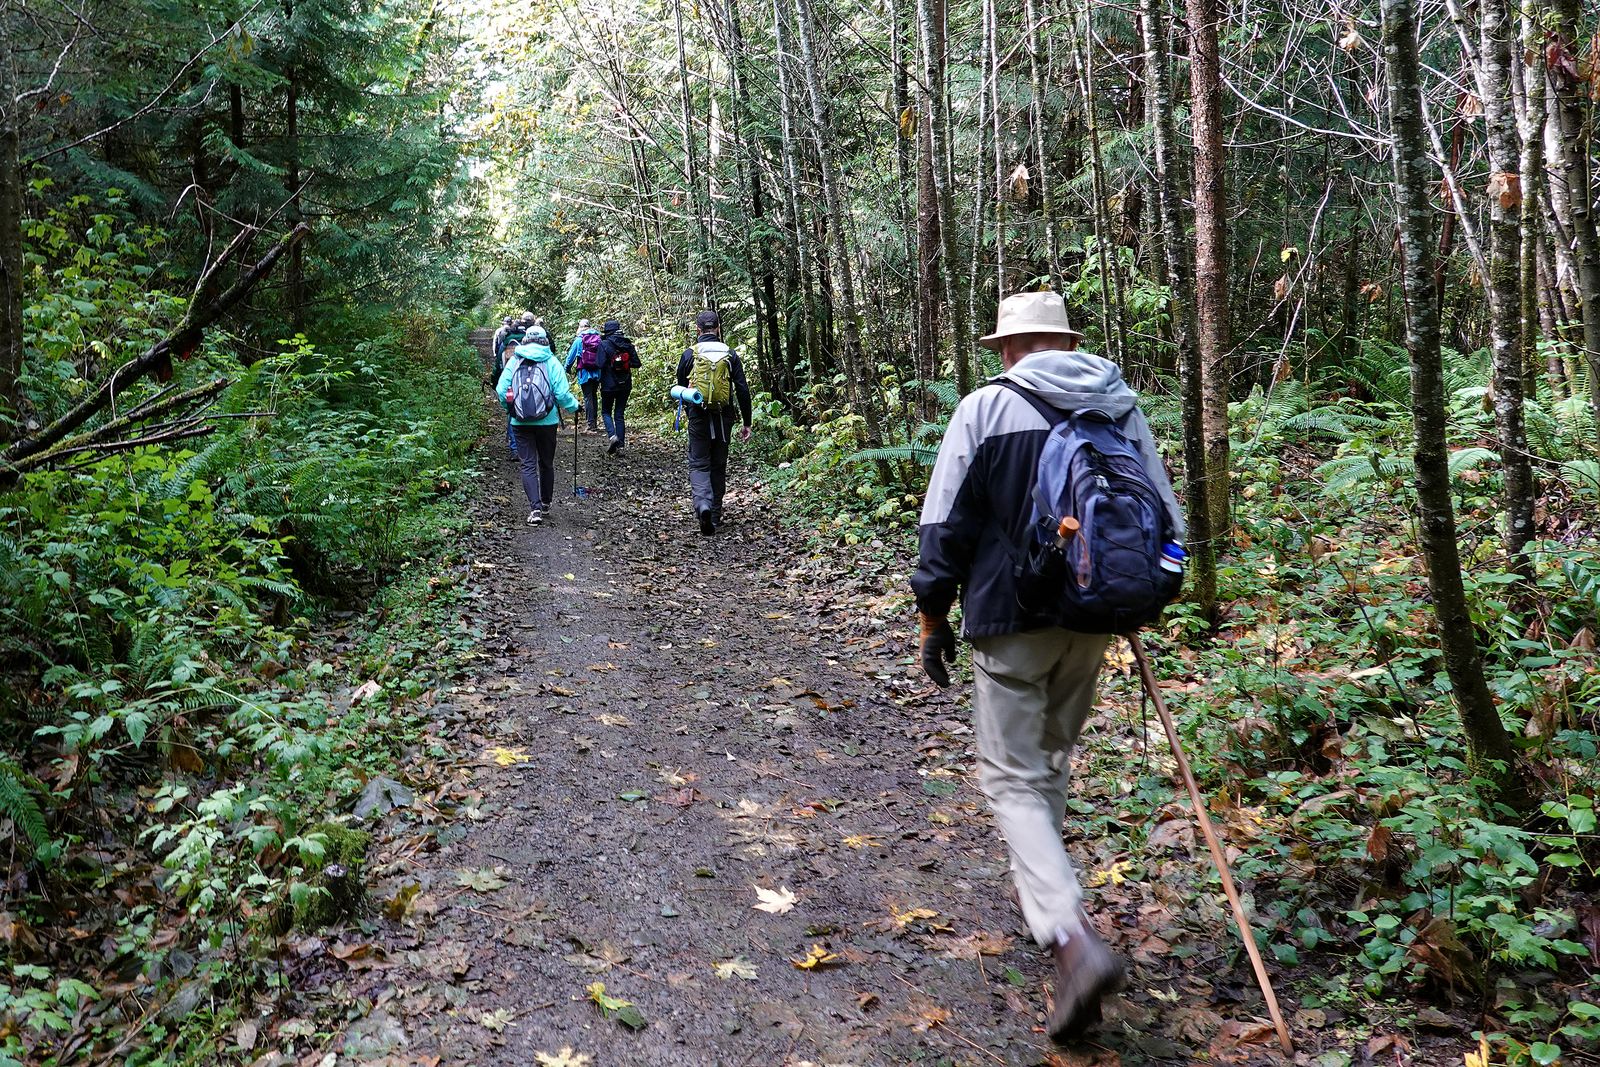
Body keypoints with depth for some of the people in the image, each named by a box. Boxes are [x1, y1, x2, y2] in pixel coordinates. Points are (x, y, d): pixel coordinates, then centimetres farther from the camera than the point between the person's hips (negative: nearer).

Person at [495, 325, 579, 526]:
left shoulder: (514, 360, -1)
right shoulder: (551, 361, -5)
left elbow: (501, 390, -3)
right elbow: (562, 393, -9)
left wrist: (510, 407, 16)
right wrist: (574, 406, 11)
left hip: (520, 421, 0)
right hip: (547, 421, 0)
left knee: (528, 464, 2)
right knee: (546, 463, 17)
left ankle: (535, 508, -12)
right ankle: (546, 504, 29)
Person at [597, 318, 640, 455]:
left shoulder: (604, 344, -12)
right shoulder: (627, 344, 1)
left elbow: (600, 365, -19)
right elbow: (636, 364, 0)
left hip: (609, 385, -4)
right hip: (625, 385, 4)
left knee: (606, 412, 11)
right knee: (619, 414, 11)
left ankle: (612, 435, -12)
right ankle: (620, 442, 8)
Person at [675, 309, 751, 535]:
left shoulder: (689, 354, -2)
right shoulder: (730, 354, 1)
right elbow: (743, 390, -1)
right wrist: (747, 423, 5)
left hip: (698, 416, -2)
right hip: (723, 418, 2)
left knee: (699, 463, 3)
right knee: (719, 465, 13)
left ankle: (702, 503, -24)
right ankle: (715, 515, 18)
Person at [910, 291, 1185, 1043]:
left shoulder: (986, 408, -7)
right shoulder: (1120, 405, 5)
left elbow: (943, 524, -8)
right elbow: (1165, 518, 9)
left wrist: (933, 617, 2)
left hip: (1012, 618, -5)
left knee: (1014, 777, 0)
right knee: (1051, 755, 24)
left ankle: (1072, 938, -15)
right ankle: (1039, 886, 40)